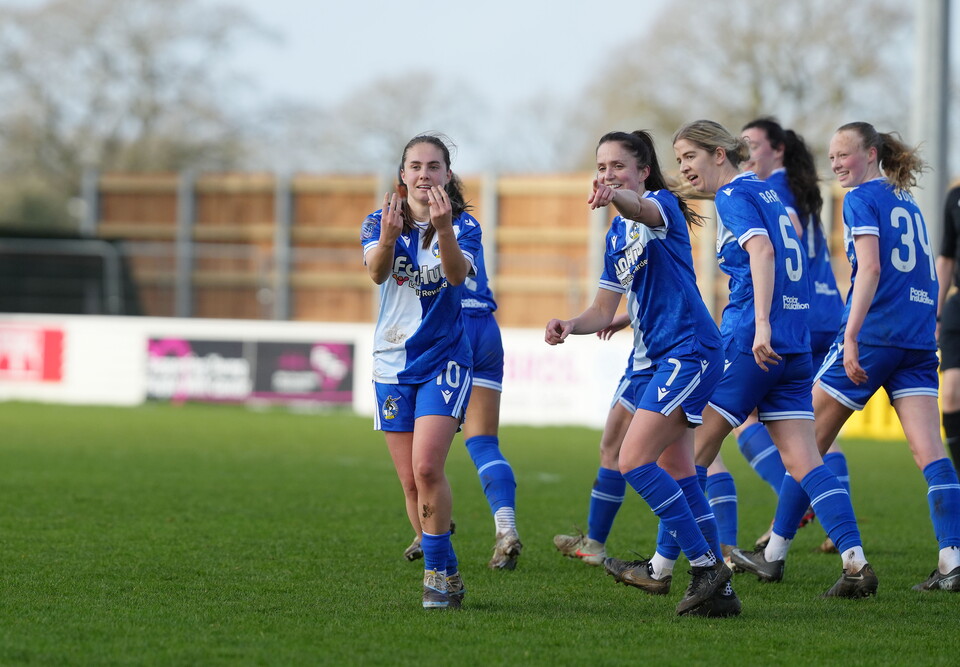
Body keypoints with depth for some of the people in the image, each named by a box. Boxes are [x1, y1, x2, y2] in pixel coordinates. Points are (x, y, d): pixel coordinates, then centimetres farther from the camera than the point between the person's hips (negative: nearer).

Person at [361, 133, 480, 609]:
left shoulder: (463, 226, -4)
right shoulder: (380, 222, 0)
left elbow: (457, 274, -24)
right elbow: (376, 271, -20)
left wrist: (443, 229, -43)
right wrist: (388, 237, -42)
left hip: (444, 359, -3)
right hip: (393, 363, 3)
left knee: (427, 467, -19)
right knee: (411, 481, 4)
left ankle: (437, 570, -9)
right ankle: (446, 574, 17)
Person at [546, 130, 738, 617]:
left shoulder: (662, 204, -7)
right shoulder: (617, 235, 17)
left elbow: (644, 209, -34)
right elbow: (605, 310, 17)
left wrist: (615, 197, -57)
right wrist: (571, 325, -5)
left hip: (689, 349, -10)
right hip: (654, 358, 10)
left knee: (634, 461, -17)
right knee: (676, 472, 9)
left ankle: (706, 564, -12)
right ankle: (718, 590, 13)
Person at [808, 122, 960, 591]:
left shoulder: (862, 198, -4)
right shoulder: (908, 202, 19)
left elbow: (870, 268, -16)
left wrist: (850, 335, -20)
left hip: (875, 332, -7)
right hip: (919, 340, 7)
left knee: (809, 440, 4)